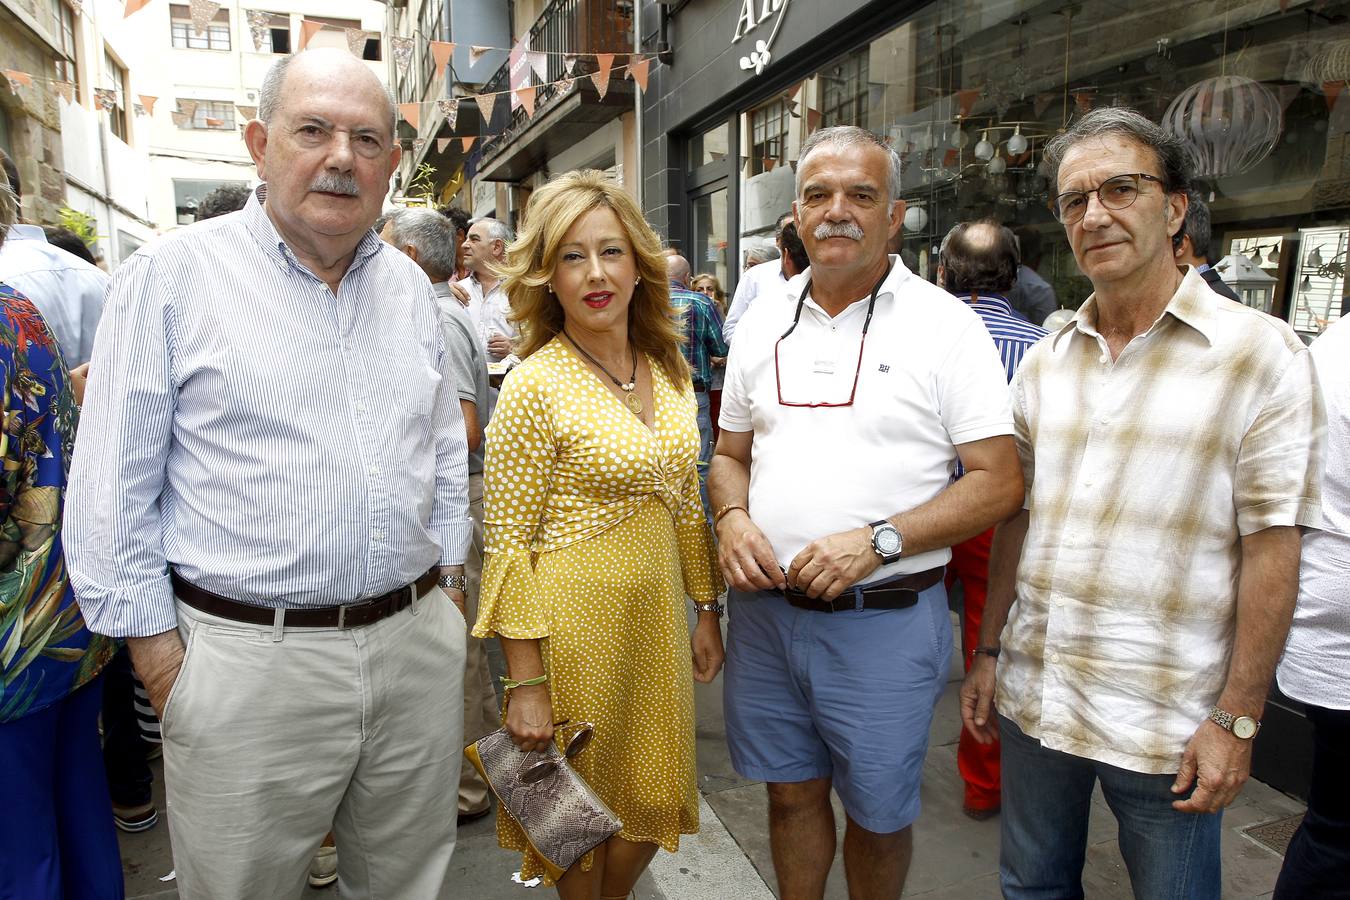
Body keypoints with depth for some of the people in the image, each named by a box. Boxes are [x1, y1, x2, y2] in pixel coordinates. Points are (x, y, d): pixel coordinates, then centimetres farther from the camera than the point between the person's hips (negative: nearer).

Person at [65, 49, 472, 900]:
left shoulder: (409, 284, 8)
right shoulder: (173, 273, -6)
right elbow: (115, 487, -5)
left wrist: (449, 577, 11)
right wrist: (159, 654, -5)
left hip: (418, 644, 4)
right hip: (249, 662, -4)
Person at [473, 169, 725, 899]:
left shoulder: (670, 370, 3)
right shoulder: (536, 385, -16)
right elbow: (507, 546, -15)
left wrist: (707, 610, 11)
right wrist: (525, 685, -15)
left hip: (656, 614, 6)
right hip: (574, 625, -6)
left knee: (650, 809, 20)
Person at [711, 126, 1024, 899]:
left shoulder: (945, 325, -7)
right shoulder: (762, 326, 7)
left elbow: (1000, 482, -10)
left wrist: (877, 541, -21)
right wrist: (732, 516, -6)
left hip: (885, 619, -3)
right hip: (766, 609, 4)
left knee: (878, 813, 15)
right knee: (792, 793, 20)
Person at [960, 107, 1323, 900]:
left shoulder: (1260, 353, -8)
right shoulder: (1044, 362, 6)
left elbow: (1272, 552, -10)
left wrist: (1236, 720, -12)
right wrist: (988, 652, 10)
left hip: (1166, 721, -4)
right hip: (1033, 697, 5)